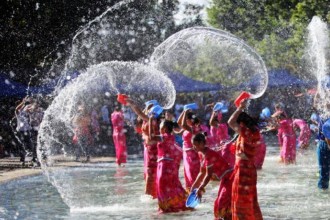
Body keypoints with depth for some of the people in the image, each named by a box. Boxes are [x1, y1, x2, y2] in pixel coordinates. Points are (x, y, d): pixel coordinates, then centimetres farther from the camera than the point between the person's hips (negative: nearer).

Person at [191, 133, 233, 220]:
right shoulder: (202, 155, 6)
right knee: (219, 202, 17)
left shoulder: (209, 155, -23)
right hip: (224, 179, 10)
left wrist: (200, 188, -23)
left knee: (224, 203, -13)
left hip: (230, 177, -10)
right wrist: (194, 186, 16)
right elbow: (202, 173, 16)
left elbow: (208, 175, -25)